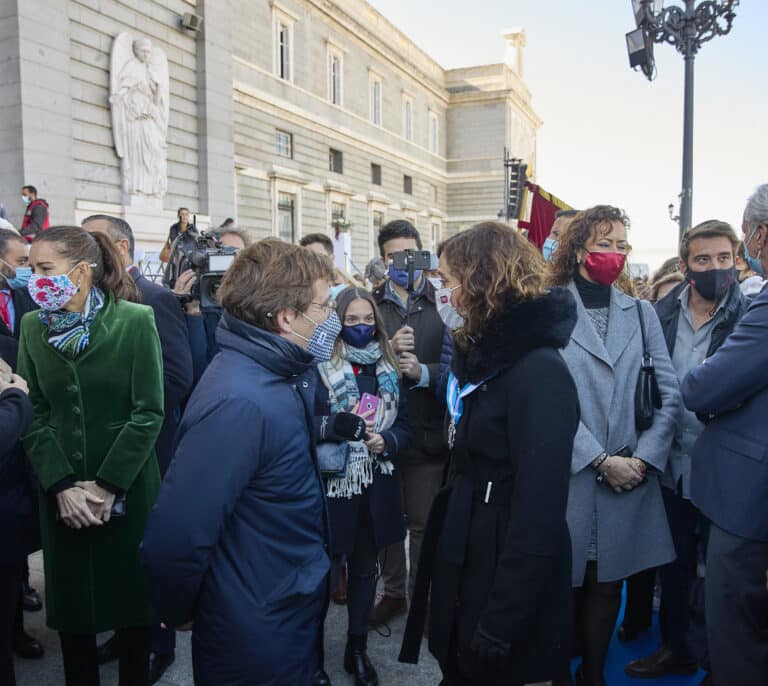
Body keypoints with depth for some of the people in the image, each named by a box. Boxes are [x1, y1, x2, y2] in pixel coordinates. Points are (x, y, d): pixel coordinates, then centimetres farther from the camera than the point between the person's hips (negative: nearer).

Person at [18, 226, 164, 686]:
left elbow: (149, 413, -12)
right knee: (70, 602, 12)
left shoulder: (136, 321, -11)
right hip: (61, 495, 3)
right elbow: (33, 414, 0)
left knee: (131, 596, 10)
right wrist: (63, 485, -10)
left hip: (128, 490, -3)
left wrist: (108, 486, -14)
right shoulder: (33, 326, 2)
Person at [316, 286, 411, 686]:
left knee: (365, 567, 15)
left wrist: (386, 441, -11)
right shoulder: (321, 368, -8)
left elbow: (404, 427, 8)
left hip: (376, 485, 5)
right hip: (333, 483, -4)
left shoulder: (389, 370, 7)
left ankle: (358, 649, 31)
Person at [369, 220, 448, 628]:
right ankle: (393, 591, 34)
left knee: (424, 523, 9)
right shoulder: (371, 305, 3)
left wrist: (423, 372, -25)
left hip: (427, 432, -2)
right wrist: (387, 351, -21)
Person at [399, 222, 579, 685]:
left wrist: (501, 623, -23)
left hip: (506, 576, -8)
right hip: (465, 562, 8)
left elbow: (538, 510, -25)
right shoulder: (483, 356, 6)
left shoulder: (539, 372, -23)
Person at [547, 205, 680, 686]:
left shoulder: (641, 313, 9)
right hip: (568, 472, -3)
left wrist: (645, 456, -7)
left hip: (631, 476, 4)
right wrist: (602, 460, -13)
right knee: (564, 582, 6)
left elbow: (670, 393, 4)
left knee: (609, 582, 12)